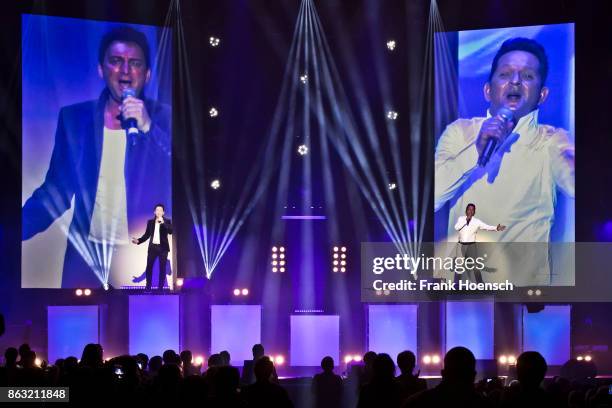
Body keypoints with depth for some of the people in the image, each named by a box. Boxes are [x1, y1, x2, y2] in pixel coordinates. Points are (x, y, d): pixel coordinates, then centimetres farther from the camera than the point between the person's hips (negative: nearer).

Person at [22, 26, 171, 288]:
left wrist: (147, 127, -22)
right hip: (86, 254, 2)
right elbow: (56, 189, 6)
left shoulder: (164, 119, -2)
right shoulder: (74, 117, 4)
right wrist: (20, 227, -10)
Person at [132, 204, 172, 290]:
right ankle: (148, 287, 7)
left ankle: (160, 288, 6)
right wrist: (138, 240, -1)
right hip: (153, 247, 2)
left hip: (163, 247, -2)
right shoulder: (150, 222, 8)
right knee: (149, 267, 0)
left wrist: (163, 223, -24)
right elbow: (147, 234, 11)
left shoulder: (167, 221, 0)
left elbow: (171, 231, -17)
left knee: (162, 268, 1)